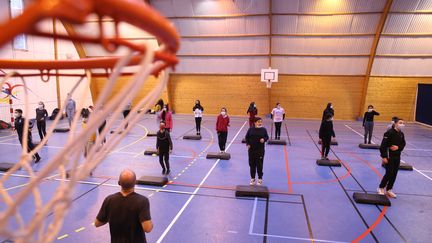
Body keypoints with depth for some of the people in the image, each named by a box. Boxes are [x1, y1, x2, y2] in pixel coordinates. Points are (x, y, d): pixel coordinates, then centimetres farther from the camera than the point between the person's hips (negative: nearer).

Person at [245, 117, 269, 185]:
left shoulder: (263, 129, -3)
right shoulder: (251, 129, -2)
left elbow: (267, 137, 5)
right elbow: (247, 137, 6)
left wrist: (264, 139, -16)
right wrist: (248, 144, -6)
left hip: (260, 150, -1)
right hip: (251, 150, 1)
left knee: (259, 164, 3)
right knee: (252, 164, 10)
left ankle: (260, 179, 20)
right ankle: (252, 178, 25)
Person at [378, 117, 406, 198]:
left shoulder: (401, 134, 6)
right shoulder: (389, 133, -16)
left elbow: (403, 144, 12)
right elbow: (383, 145, -19)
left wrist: (398, 147, -12)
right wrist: (384, 157, -21)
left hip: (397, 157, 7)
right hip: (389, 156, -7)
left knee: (394, 174, 10)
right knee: (389, 173, -6)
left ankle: (389, 190, 24)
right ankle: (381, 188, 14)